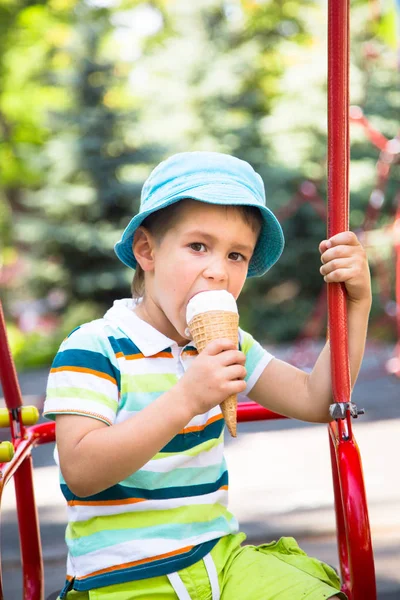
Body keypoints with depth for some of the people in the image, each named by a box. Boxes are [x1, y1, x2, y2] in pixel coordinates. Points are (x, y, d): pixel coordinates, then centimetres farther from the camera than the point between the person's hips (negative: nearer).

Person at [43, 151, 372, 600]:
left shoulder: (223, 346, 10)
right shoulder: (93, 348, -12)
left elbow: (316, 399, 12)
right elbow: (80, 472, -24)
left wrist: (356, 305, 2)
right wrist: (185, 400, -31)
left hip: (220, 558, 6)